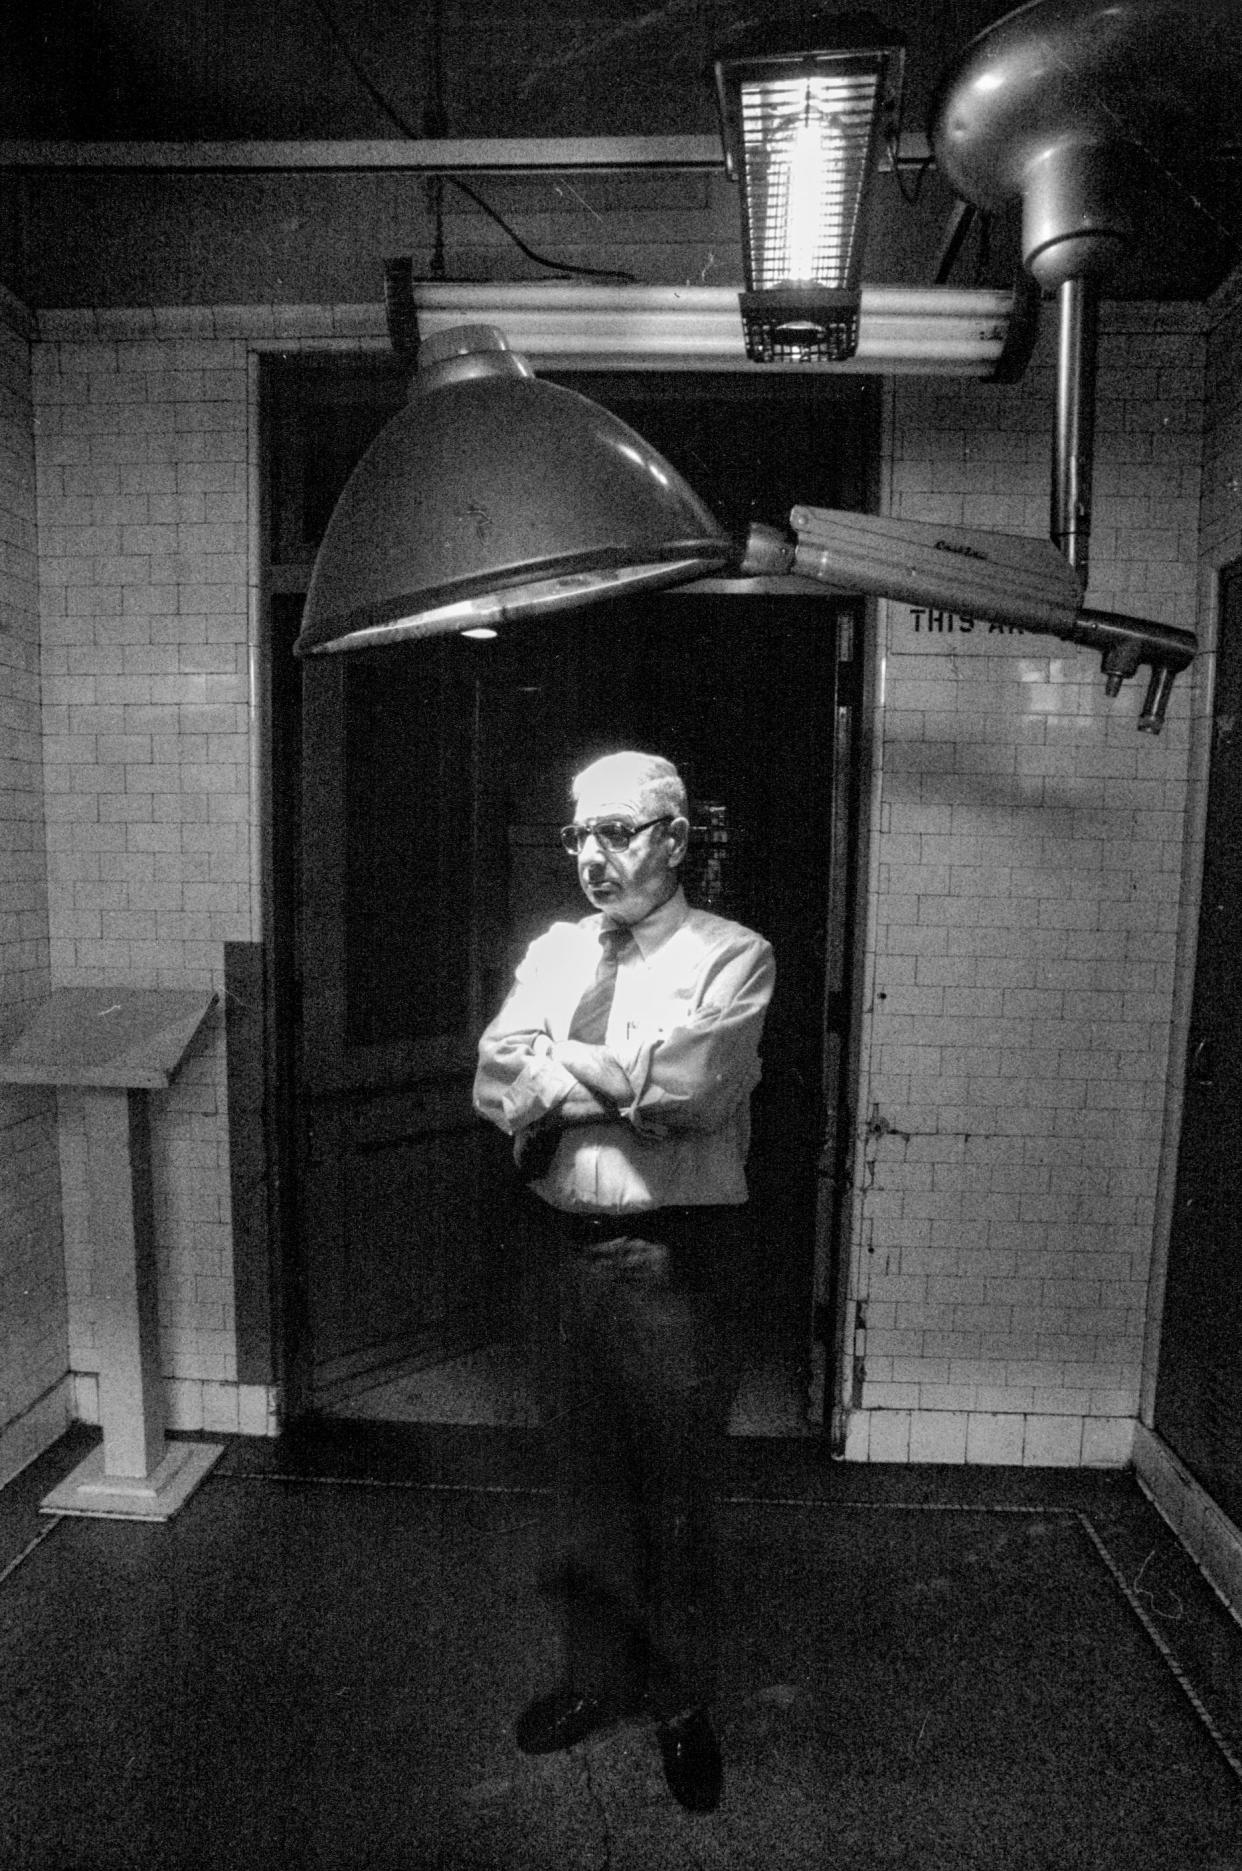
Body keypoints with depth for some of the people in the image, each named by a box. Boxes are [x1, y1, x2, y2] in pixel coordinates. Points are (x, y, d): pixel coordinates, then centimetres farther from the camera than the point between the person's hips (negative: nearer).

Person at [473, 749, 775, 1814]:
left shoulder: (734, 957, -7)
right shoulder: (554, 951, 7)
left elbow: (682, 1083, -23)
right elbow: (497, 1087, -5)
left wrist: (560, 1063, -10)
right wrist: (629, 1083, -17)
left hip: (677, 1253, -4)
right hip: (565, 1244, 5)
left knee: (678, 1490, 11)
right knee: (584, 1477, 19)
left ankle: (683, 1705, 35)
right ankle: (598, 1676, 42)